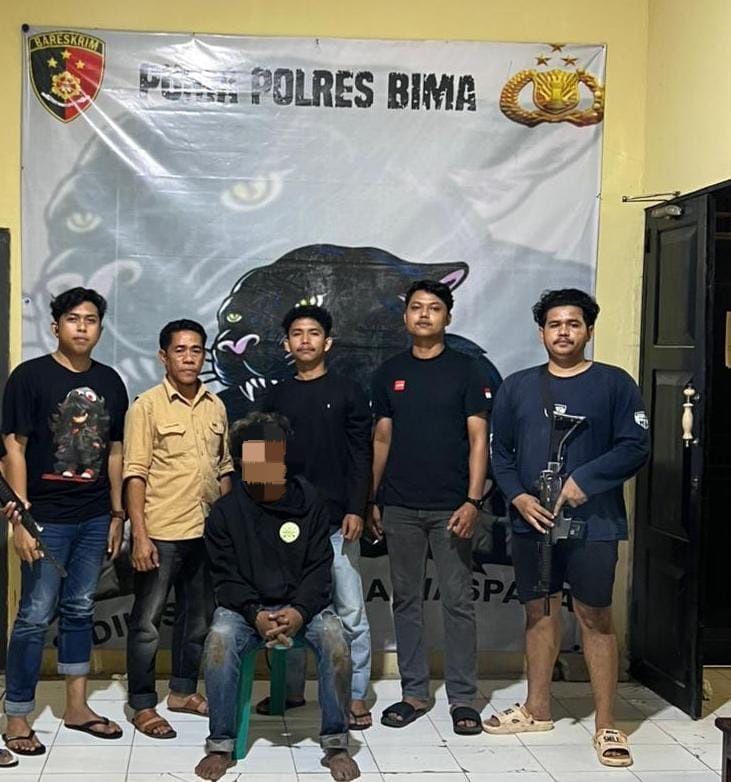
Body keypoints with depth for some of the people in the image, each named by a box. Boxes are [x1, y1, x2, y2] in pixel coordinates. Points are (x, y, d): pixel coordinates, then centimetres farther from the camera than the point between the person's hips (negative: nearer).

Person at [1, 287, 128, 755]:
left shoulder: (110, 382, 8)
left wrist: (117, 513, 12)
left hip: (94, 518, 5)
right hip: (47, 518, -5)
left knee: (80, 611, 14)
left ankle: (77, 707, 24)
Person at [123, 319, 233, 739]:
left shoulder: (216, 406, 8)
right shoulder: (147, 406, -7)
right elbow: (136, 474, -11)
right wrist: (140, 535, -16)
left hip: (207, 532, 6)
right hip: (161, 534, -5)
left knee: (199, 617, 15)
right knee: (148, 621, 2)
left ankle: (184, 690, 31)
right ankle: (143, 705, 14)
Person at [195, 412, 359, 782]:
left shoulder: (308, 501, 0)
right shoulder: (225, 511, 0)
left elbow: (319, 568, -2)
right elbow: (227, 578, -3)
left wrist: (299, 612, -20)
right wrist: (256, 614, -22)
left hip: (303, 604, 0)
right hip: (246, 607, 0)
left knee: (334, 637, -29)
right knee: (219, 640, -31)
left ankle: (336, 743, -13)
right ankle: (220, 745, -15)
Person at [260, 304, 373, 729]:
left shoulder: (348, 392, 2)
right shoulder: (277, 396, 11)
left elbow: (361, 456, -2)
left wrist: (355, 510, -10)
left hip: (336, 521, -3)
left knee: (350, 611, -2)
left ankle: (356, 697, 6)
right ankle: (290, 689, 22)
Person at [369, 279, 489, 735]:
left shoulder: (466, 370, 0)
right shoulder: (389, 373, 9)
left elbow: (478, 439, -4)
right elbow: (382, 440, 13)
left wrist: (473, 501, -12)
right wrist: (370, 500, 9)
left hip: (450, 508, -3)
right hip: (401, 508, 3)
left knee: (458, 602, 1)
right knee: (406, 601, 9)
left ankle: (463, 698, 10)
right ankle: (414, 693, 19)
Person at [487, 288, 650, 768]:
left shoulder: (614, 383, 0)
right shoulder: (518, 387, 10)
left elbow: (636, 446, -6)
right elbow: (500, 451, 10)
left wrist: (585, 480, -16)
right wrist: (518, 496, -6)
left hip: (593, 522, -3)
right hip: (532, 521, 3)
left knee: (596, 617, -1)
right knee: (540, 612, 12)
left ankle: (607, 725, 7)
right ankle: (538, 709, 26)